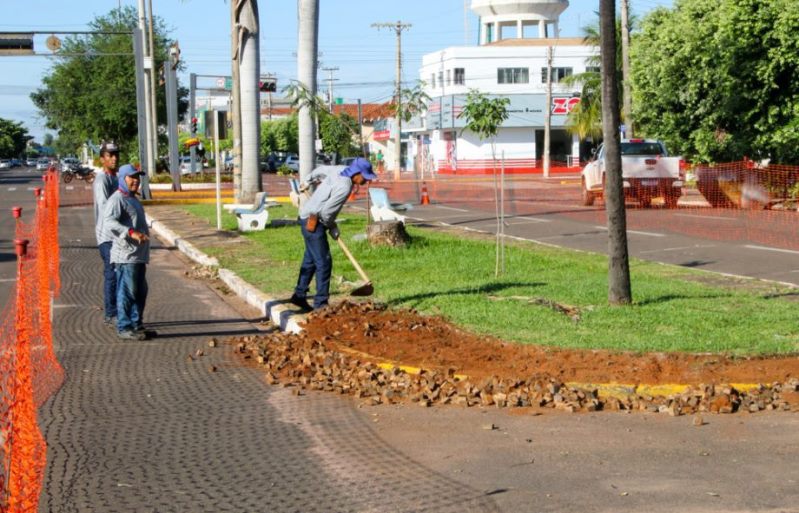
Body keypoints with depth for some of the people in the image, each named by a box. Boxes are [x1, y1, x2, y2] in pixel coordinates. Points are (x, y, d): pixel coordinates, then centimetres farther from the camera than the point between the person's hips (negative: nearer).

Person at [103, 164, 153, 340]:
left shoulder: (133, 199, 21)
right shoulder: (117, 199, -11)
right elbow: (108, 221, -26)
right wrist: (131, 232, -36)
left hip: (139, 255, 10)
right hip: (126, 256, -10)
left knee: (140, 292, 14)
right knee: (126, 292, -8)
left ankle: (137, 325, 23)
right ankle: (124, 328, -4)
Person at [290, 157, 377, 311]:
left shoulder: (341, 170, 1)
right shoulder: (345, 187, -26)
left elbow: (320, 169, 19)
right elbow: (326, 212, -25)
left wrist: (308, 181, 38)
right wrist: (332, 227, -6)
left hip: (309, 218, 10)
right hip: (313, 222, -10)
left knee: (310, 259, 19)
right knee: (323, 262, -8)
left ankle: (299, 295, 29)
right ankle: (320, 303, -5)